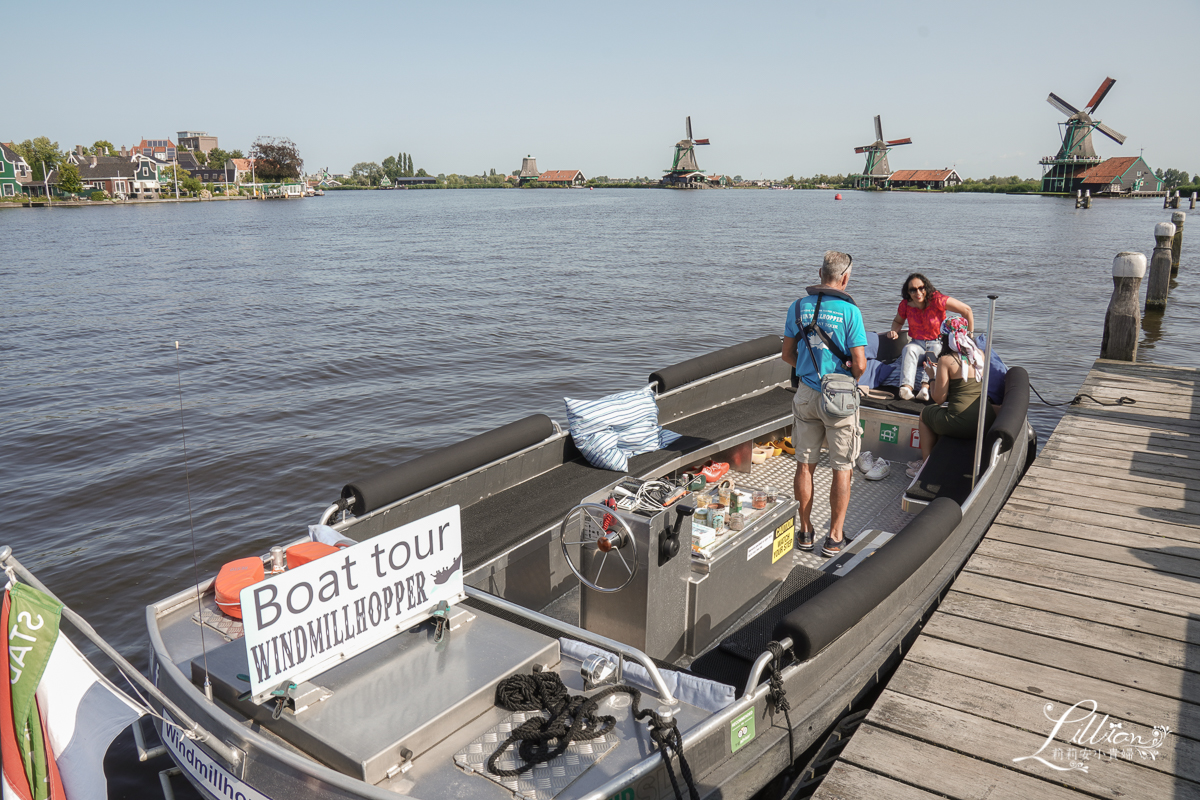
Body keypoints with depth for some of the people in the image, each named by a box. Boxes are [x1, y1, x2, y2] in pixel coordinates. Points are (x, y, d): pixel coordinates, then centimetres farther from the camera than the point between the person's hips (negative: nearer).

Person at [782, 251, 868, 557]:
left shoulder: (798, 307, 0)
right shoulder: (849, 310, -13)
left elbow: (788, 354, 6)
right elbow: (859, 364, -15)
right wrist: (851, 377, 5)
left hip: (806, 394, 4)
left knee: (805, 463, 13)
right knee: (842, 468, 8)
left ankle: (805, 532, 21)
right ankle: (834, 537, 11)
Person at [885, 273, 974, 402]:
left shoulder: (936, 300, -16)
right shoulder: (905, 305, -3)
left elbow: (967, 310, -10)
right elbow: (898, 321, 19)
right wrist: (894, 331, -5)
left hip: (938, 343, -2)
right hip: (917, 344, 2)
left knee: (934, 353, -37)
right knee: (909, 349, -32)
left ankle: (926, 386, -55)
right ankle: (906, 387, -52)